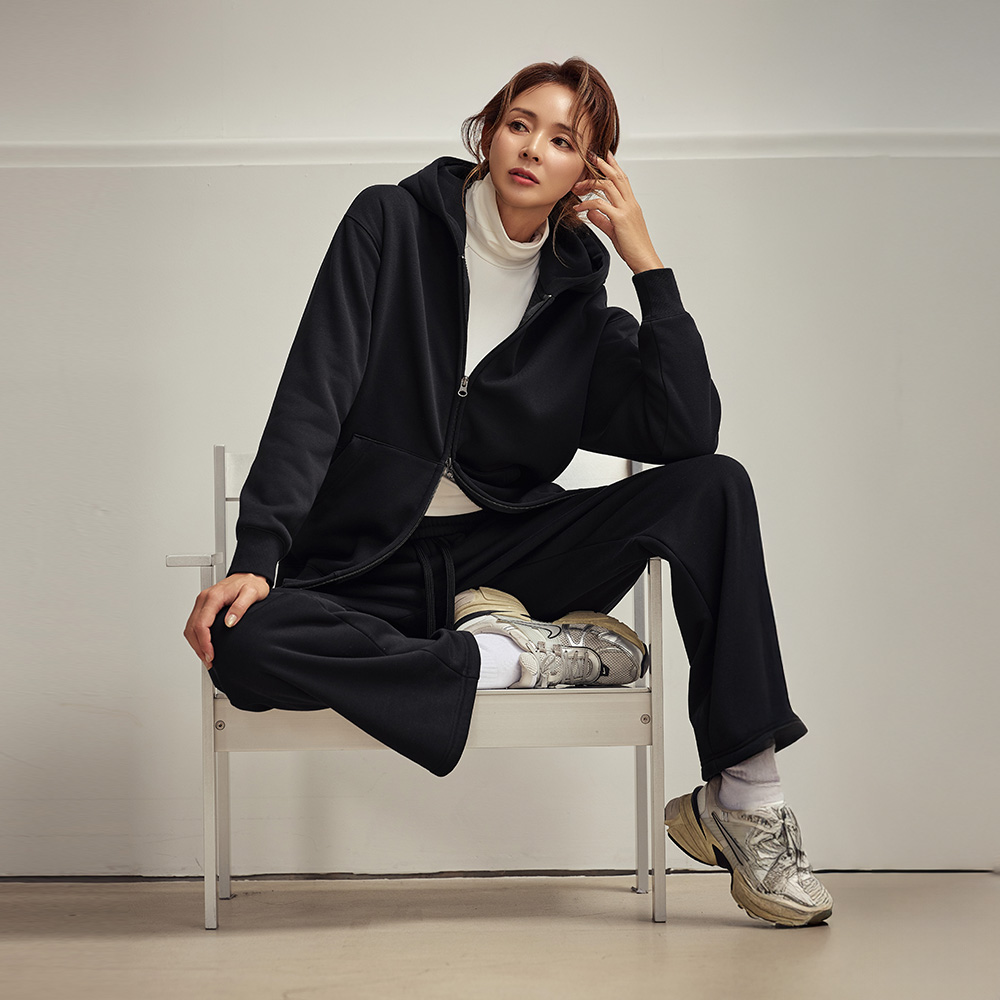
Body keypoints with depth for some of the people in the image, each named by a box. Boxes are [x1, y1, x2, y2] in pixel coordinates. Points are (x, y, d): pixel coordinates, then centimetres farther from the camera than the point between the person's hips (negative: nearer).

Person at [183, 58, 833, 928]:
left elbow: (689, 434, -9)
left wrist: (648, 263, -8)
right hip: (369, 564, -2)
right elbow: (314, 398, -9)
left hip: (502, 553, 3)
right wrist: (257, 557, -21)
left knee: (717, 486, -18)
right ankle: (520, 656, -18)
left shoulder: (577, 296, 6)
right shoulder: (395, 224, -1)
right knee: (243, 646, -35)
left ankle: (744, 802, -17)